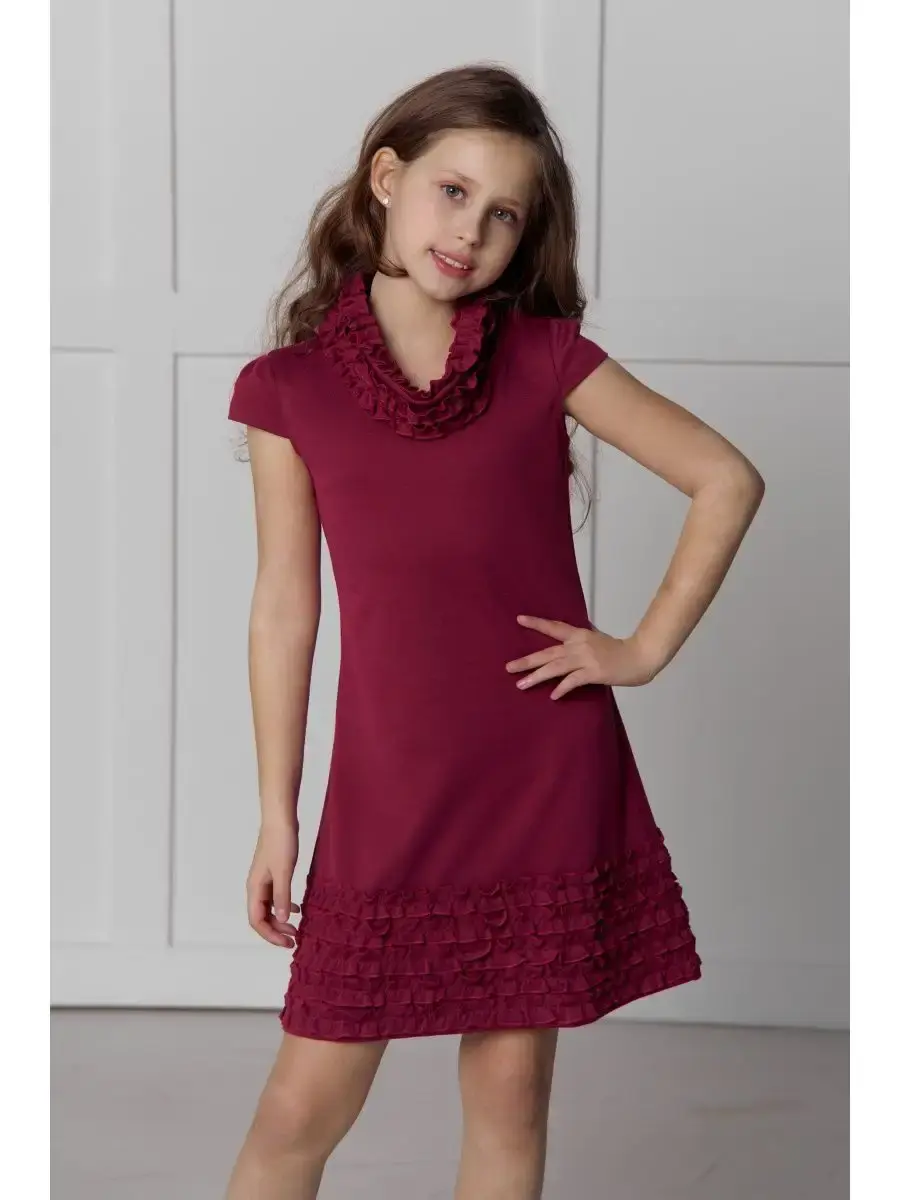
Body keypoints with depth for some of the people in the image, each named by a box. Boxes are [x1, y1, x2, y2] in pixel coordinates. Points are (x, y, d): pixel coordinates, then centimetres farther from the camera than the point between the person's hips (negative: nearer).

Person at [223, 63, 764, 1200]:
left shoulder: (544, 357, 0)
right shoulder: (289, 387, 0)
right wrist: (277, 815, 6)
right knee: (307, 1100, 0)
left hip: (550, 783, 1)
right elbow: (284, 606, 4)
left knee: (509, 1089, 8)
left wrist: (647, 647, -1)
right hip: (387, 795, 0)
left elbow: (727, 479, 5)